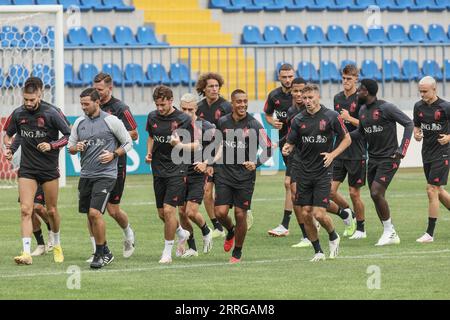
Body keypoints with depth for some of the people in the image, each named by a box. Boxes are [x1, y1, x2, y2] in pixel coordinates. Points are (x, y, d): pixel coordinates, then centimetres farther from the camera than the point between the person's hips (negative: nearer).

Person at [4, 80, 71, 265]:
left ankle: (56, 245, 34)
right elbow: (9, 134, 18)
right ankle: (27, 253, -16)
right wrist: (8, 149, 1)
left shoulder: (51, 114, -11)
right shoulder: (18, 114, 0)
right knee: (25, 210, -12)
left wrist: (52, 145, -19)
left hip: (49, 169, -2)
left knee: (52, 211, 9)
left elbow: (69, 135, -7)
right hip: (27, 170, 2)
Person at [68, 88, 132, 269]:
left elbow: (128, 143, 1)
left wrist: (113, 155, -13)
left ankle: (101, 254, -6)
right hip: (86, 175, 6)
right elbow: (70, 147, 16)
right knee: (90, 215, 10)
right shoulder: (79, 123, 8)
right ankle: (104, 252, 25)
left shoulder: (111, 121, -6)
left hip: (105, 175, -6)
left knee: (95, 213, -17)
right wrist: (76, 148, -7)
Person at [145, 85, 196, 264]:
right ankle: (182, 233, 40)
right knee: (161, 213, 11)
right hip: (158, 170, 6)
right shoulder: (152, 117, 5)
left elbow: (195, 145, -5)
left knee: (168, 210, -13)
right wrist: (149, 153, 6)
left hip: (177, 170, -6)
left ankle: (167, 252, -1)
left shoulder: (184, 120, -10)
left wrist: (180, 145, -23)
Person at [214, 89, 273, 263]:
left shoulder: (254, 125, -6)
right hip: (224, 174, 2)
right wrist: (213, 163, 14)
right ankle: (231, 231, 27)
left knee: (240, 215, 0)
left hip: (245, 176, -2)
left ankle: (237, 252, 17)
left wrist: (256, 163, -15)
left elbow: (268, 149, -2)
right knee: (220, 213, -8)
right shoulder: (222, 122, 3)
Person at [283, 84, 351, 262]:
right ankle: (318, 251, 15)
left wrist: (332, 154, -12)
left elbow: (347, 139, 2)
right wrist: (286, 149, -15)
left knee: (319, 214, -11)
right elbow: (291, 142, 9)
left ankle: (333, 237, 19)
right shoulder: (298, 120, 3)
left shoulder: (331, 116, -5)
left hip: (323, 172, -4)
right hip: (304, 172, 4)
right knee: (305, 214, 1)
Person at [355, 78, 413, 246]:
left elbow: (409, 124, -11)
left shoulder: (386, 108, -14)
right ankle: (391, 235, 14)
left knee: (376, 193, -18)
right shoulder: (363, 110, 10)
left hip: (388, 158, -8)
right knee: (376, 196, 6)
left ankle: (389, 231, -4)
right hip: (373, 158, 8)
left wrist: (401, 150, -16)